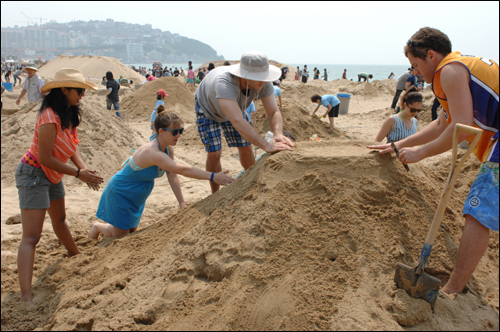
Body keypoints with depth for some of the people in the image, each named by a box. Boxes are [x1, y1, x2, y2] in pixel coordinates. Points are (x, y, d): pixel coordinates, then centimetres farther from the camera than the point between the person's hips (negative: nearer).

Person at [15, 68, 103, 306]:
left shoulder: (69, 114, 2)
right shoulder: (50, 118, -27)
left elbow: (71, 146, 6)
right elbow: (45, 158, -26)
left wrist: (83, 167, -11)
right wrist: (78, 173, -22)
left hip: (52, 175, 9)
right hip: (33, 174, -9)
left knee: (60, 220, 29)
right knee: (31, 236, -13)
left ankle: (75, 255, 52)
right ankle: (26, 296, -15)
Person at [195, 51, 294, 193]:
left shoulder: (263, 83, -33)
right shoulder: (224, 84, -50)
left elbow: (274, 112, -32)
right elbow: (237, 122, -60)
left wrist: (278, 134, -55)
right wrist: (266, 145, -66)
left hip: (233, 106, 5)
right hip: (208, 108, -4)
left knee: (245, 148, 6)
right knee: (213, 153, -9)